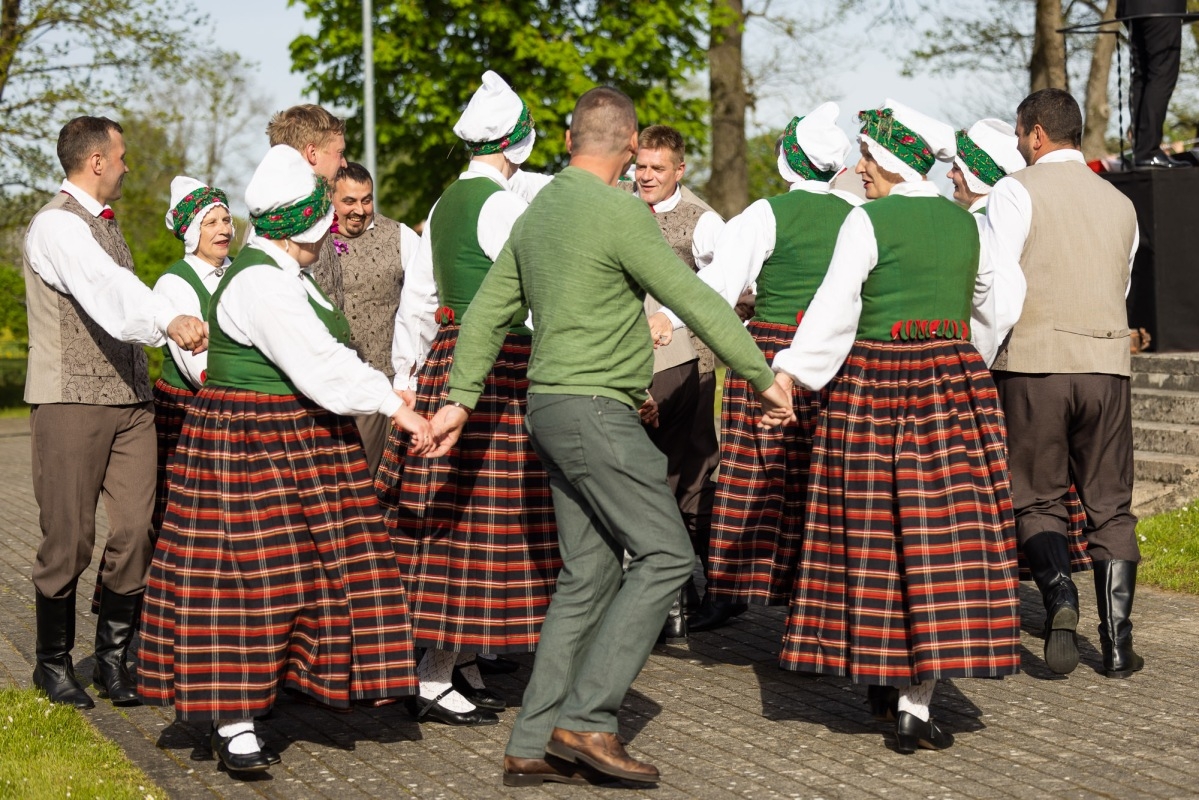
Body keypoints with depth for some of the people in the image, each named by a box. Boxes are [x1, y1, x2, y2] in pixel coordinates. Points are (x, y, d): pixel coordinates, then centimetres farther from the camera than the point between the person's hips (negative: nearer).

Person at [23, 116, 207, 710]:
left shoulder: (104, 224, 19)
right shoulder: (56, 225, -11)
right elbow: (104, 287, -29)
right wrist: (169, 320, -44)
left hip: (128, 398, 7)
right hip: (71, 400, -7)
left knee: (136, 531, -1)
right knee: (68, 540, -1)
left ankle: (113, 658, 11)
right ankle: (54, 663, 15)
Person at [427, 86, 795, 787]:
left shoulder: (538, 213, 14)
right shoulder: (620, 211, -13)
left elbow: (489, 312, 17)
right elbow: (696, 302, -12)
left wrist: (460, 398, 18)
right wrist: (764, 378, -5)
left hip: (553, 408, 9)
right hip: (596, 411, -9)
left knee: (590, 574, 9)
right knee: (665, 554, -6)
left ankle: (535, 745, 7)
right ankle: (588, 718, -10)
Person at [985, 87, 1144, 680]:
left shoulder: (1017, 192, -2)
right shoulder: (1120, 204, 13)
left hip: (1034, 364, -3)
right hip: (1106, 364, 4)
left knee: (1038, 499, 8)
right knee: (1110, 507, 9)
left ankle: (1059, 595, -16)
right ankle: (1118, 643, 4)